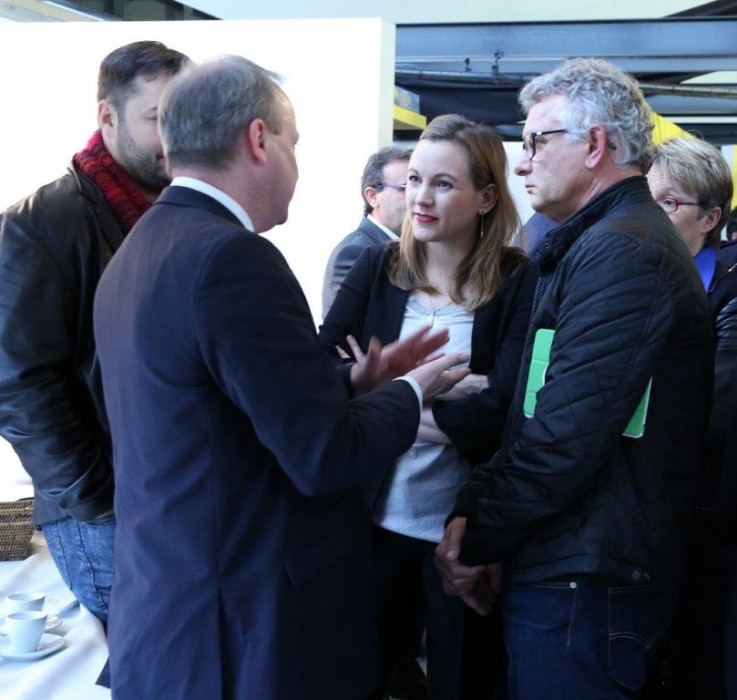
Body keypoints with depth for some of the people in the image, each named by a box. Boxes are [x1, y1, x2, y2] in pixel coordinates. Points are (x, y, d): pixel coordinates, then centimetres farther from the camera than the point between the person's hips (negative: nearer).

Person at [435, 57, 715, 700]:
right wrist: (474, 510, 2)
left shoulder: (621, 252, -17)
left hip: (584, 581, -10)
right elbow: (533, 413, 14)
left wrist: (478, 540, -11)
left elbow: (566, 435, -24)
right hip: (566, 568, 10)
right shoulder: (593, 243, 16)